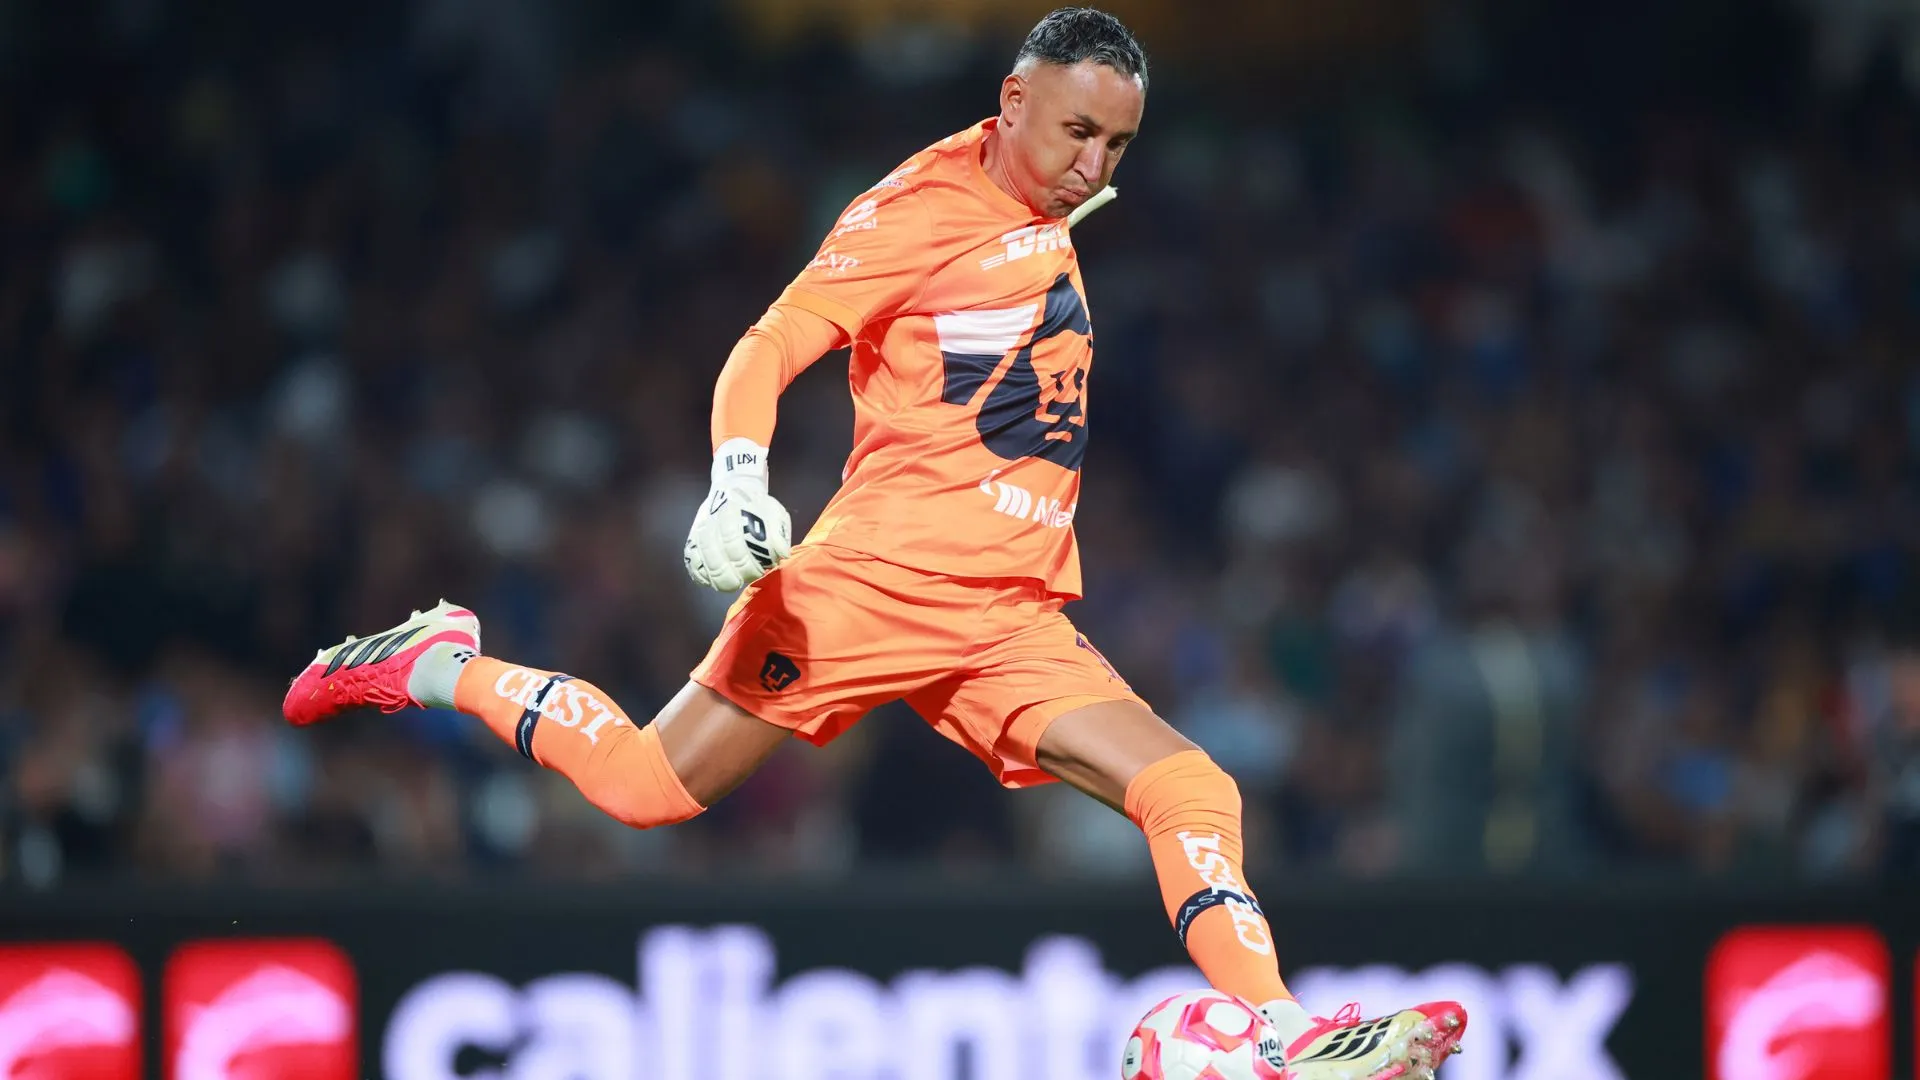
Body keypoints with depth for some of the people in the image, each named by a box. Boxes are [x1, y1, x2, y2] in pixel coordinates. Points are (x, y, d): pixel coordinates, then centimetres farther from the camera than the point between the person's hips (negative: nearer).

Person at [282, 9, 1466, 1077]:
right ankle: (442, 666, 17)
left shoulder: (1049, 220, 17)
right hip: (875, 582, -6)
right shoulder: (919, 209, -7)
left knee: (1193, 793, -12)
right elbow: (767, 351, -13)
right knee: (650, 786, -6)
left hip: (1013, 624, 6)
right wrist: (739, 483, -26)